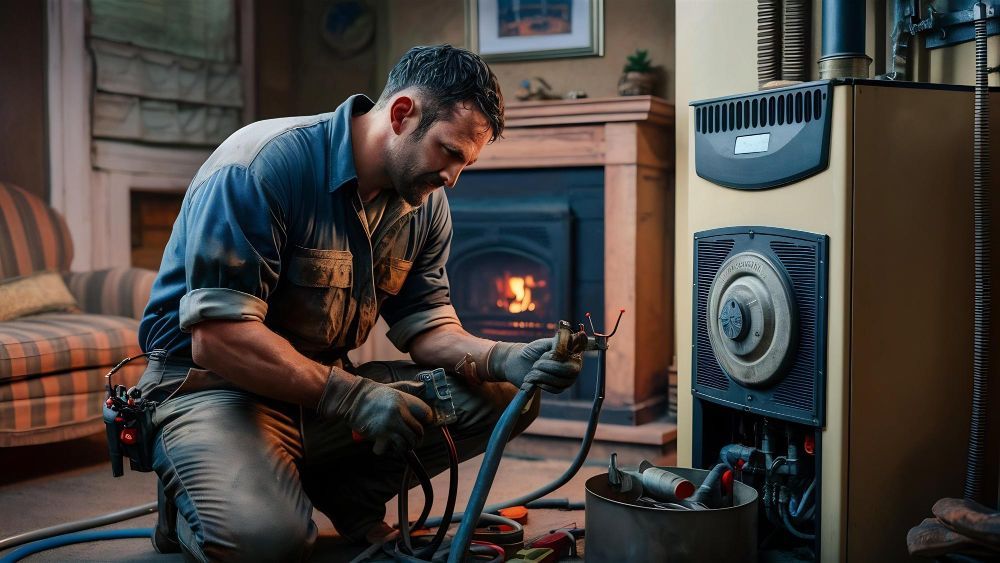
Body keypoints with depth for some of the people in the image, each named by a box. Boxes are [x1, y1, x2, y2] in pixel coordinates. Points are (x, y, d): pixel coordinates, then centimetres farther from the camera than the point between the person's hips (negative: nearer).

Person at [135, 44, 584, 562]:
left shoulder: (426, 204, 1)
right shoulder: (263, 165, -22)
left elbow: (426, 326, 4)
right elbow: (216, 338, -26)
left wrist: (508, 358, -16)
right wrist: (351, 396, -29)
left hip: (328, 382, 7)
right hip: (212, 383, -6)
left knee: (504, 398, -5)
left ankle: (346, 492, 6)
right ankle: (188, 501, 2)